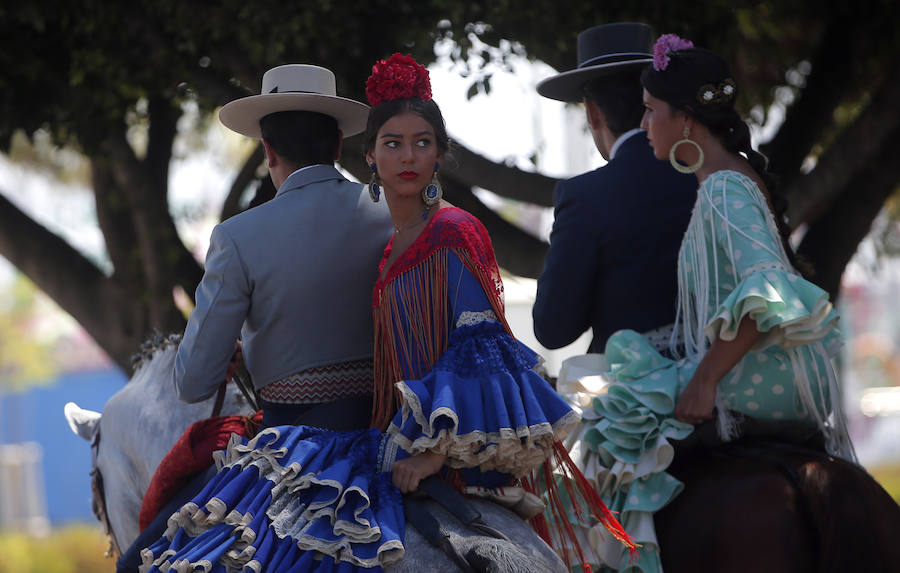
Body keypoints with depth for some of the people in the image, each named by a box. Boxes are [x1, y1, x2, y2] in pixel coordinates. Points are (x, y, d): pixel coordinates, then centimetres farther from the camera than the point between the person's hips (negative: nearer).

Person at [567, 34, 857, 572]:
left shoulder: (723, 189, -17)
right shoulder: (740, 176, 13)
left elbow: (768, 295, -28)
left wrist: (704, 383, -25)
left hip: (756, 381, -10)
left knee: (623, 419, -9)